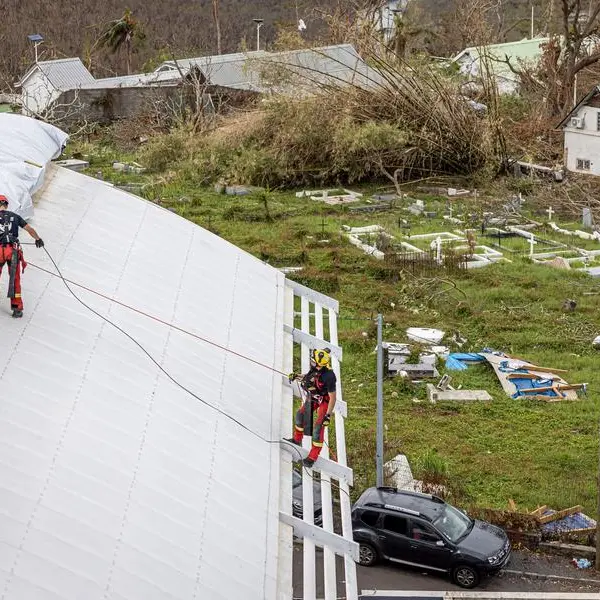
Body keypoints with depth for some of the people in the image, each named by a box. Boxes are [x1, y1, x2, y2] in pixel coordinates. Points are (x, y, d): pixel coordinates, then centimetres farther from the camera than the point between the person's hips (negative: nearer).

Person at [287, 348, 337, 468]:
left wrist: (328, 415, -26)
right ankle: (297, 440, 44)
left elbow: (332, 398, -29)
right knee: (300, 415, 19)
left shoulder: (328, 377, -38)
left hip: (325, 401, -8)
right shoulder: (315, 368, -19)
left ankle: (313, 457, 7)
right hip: (314, 397, 8)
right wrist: (297, 377, 1)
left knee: (318, 429, -7)